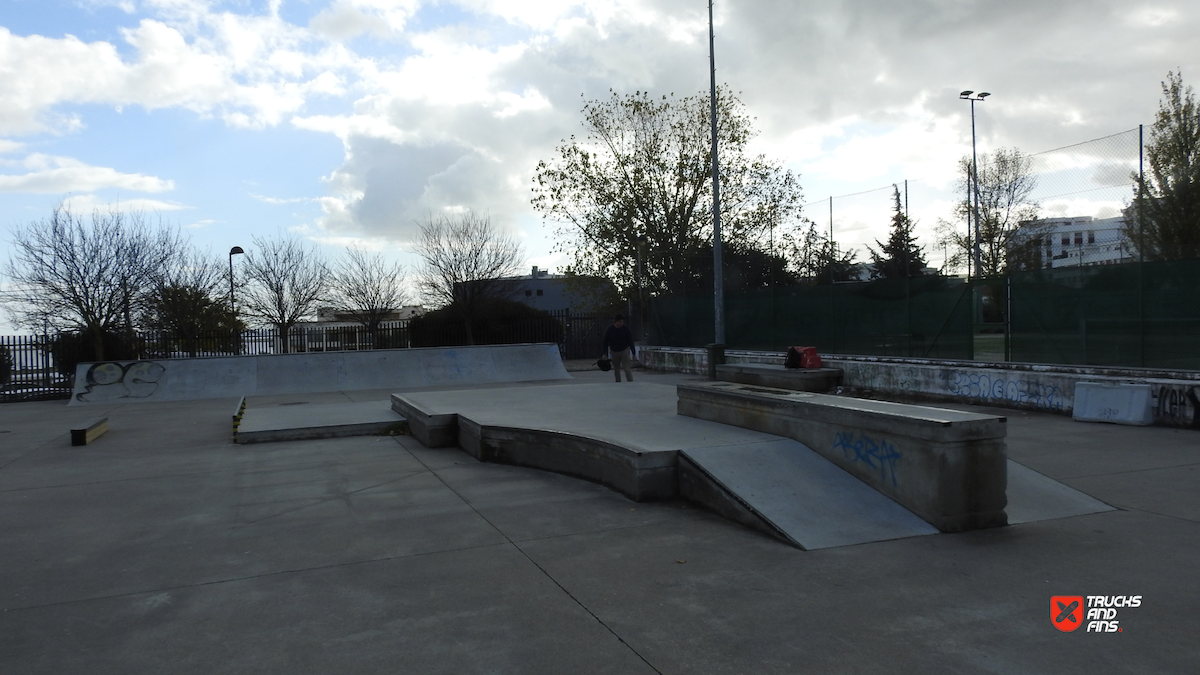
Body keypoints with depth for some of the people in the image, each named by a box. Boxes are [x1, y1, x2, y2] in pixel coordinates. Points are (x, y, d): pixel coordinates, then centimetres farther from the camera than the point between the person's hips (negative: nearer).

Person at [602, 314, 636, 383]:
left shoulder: (626, 329, -7)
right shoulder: (610, 329, -5)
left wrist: (634, 354, -7)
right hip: (614, 352, 2)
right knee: (616, 370, 8)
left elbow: (631, 341, -5)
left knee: (626, 369, -12)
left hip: (625, 351, -2)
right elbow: (606, 342, 0)